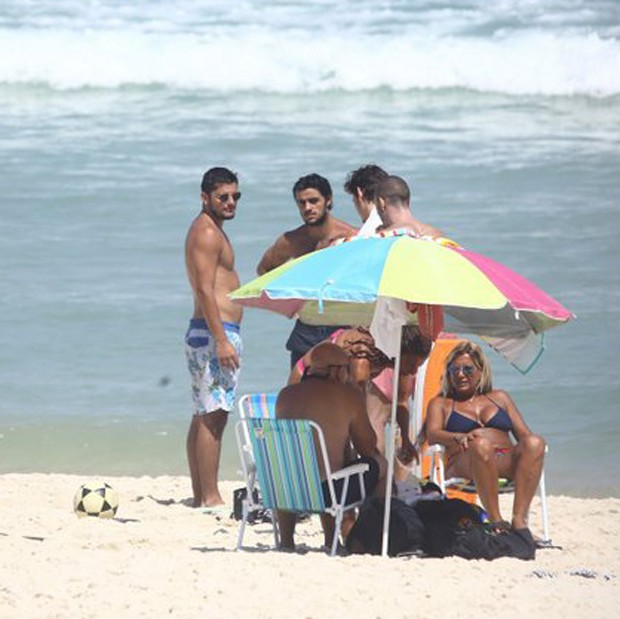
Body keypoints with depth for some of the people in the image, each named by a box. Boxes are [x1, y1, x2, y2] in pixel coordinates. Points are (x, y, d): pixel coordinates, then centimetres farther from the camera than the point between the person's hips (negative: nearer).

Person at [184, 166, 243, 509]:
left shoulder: (210, 230, 20)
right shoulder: (207, 232, -12)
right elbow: (205, 289, -20)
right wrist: (221, 340, -25)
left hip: (209, 332, 11)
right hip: (215, 331, -11)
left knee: (203, 416, 11)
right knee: (213, 416, -12)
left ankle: (201, 496, 14)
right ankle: (210, 498, -14)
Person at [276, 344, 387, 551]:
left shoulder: (285, 395, 9)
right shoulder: (348, 395, -6)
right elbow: (367, 448, 3)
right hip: (330, 492, -5)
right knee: (379, 463, 20)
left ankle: (286, 540, 36)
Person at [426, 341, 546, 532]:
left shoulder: (499, 398, 32)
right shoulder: (440, 404, 24)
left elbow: (524, 435, 22)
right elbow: (433, 435, 4)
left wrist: (531, 443, -4)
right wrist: (460, 438, -19)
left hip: (507, 462, 3)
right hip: (464, 466, -3)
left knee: (535, 443, -31)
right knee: (481, 445, -39)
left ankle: (519, 520, -43)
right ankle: (496, 521, -42)